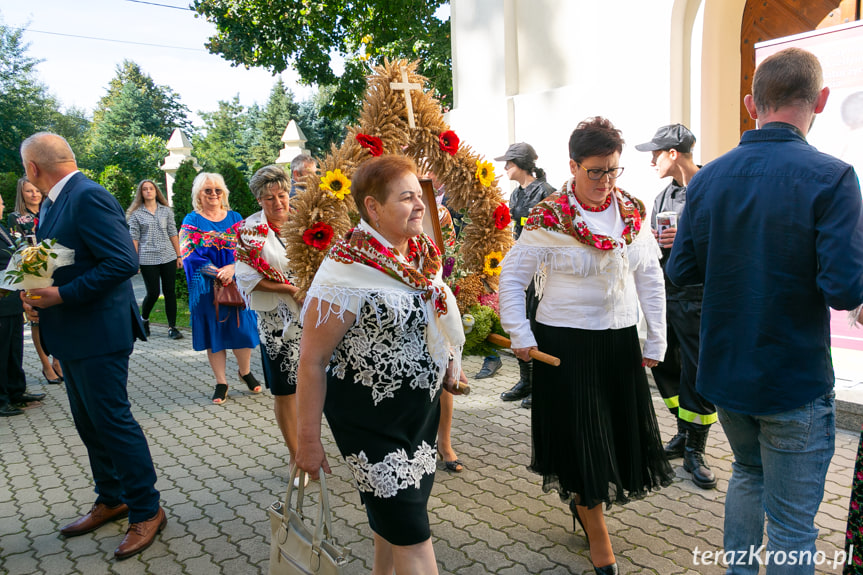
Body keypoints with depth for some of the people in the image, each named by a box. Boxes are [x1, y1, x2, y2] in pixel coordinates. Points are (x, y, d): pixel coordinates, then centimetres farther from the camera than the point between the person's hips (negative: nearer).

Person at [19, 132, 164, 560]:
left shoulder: (89, 198, -17)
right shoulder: (52, 204, 14)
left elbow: (123, 261, -25)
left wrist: (61, 296, -23)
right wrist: (36, 295, 3)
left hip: (98, 335, -10)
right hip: (73, 336, 10)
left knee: (112, 421, -2)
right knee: (89, 423, 18)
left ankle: (147, 511, 12)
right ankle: (111, 500, 34)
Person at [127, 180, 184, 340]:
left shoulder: (166, 211, 10)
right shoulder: (136, 214, 4)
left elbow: (173, 234, 10)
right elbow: (134, 238, 2)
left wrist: (179, 256, 7)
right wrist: (134, 261, -3)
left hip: (168, 257, 2)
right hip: (147, 259, -2)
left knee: (170, 292, 2)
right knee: (153, 293, -2)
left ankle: (172, 327, 9)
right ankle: (144, 319, 26)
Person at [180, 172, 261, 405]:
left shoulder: (235, 218, 8)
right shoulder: (192, 221, 2)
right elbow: (190, 255, -7)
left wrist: (232, 268, -18)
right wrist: (218, 273, -18)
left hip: (237, 283, 1)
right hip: (206, 287, -1)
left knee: (241, 327, 2)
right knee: (213, 332, 4)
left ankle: (245, 372, 25)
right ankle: (221, 383, 15)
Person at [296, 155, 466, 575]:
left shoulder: (423, 253, 0)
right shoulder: (347, 271, -23)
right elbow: (312, 360, -19)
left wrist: (450, 366, 13)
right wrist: (309, 440, -16)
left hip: (423, 406, 7)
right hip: (368, 418, -7)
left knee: (401, 509, 22)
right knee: (410, 529, 0)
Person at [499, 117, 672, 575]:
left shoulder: (633, 212, 4)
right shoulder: (549, 219, -10)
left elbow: (650, 278, 10)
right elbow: (512, 278, -5)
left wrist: (656, 341, 7)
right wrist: (521, 338, -10)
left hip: (621, 340, 5)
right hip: (565, 343, -5)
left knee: (624, 431, 14)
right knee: (581, 437, 3)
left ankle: (580, 499, 42)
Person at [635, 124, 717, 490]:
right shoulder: (664, 196, 15)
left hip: (698, 298, -7)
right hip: (665, 294, 8)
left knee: (697, 374, -2)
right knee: (665, 367, 13)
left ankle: (694, 451, 13)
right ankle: (685, 432, 32)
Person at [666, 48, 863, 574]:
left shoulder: (708, 178, -3)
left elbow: (681, 270, 1)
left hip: (724, 372, 5)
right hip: (795, 380, -5)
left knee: (749, 472, 29)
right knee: (792, 523, 10)